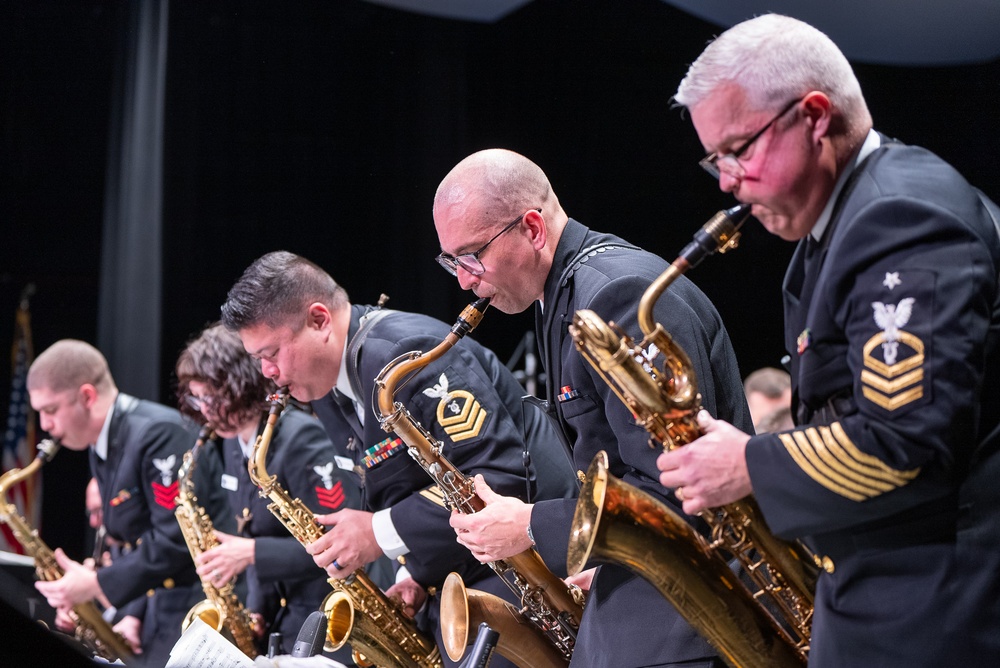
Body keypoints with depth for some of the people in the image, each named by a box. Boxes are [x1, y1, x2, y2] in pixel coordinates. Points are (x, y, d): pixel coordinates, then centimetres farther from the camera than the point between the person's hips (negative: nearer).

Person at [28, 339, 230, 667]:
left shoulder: (158, 433, -17)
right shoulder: (101, 449, 14)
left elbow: (176, 539, -22)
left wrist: (98, 584, -18)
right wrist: (133, 614, 4)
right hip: (159, 608, 9)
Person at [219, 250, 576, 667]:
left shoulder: (411, 350, -20)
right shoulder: (327, 393, 10)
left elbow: (501, 473, -26)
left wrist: (382, 533, -22)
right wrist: (416, 575, 3)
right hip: (454, 581, 9)